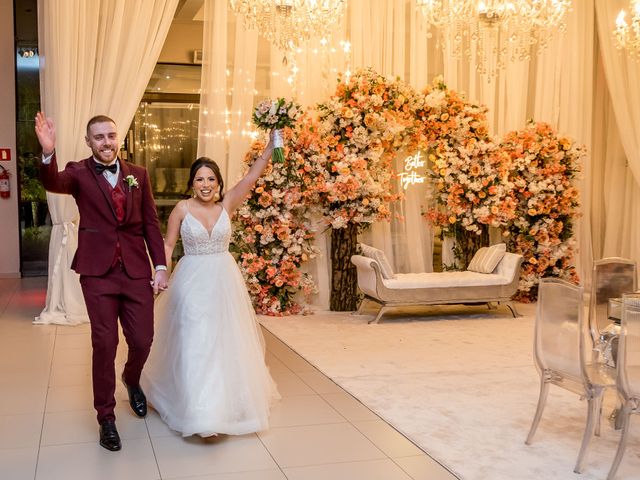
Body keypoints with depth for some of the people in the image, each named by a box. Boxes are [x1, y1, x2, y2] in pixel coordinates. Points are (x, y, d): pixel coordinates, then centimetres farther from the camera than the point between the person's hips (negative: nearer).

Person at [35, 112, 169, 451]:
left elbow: (151, 223, 9)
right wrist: (48, 153, -42)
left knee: (142, 340, 5)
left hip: (137, 270, 2)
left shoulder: (138, 174, 8)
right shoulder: (78, 173, 0)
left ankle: (131, 380, 41)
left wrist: (161, 266, 3)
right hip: (98, 272, -2)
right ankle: (106, 417, 18)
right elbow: (52, 184, -22)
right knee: (104, 344, 1)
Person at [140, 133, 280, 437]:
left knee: (225, 341, 11)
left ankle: (227, 400, 31)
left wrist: (272, 144, -20)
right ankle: (200, 412, 6)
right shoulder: (182, 209, -4)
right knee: (194, 343, -3)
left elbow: (252, 175, -11)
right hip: (192, 281, -2)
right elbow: (168, 245, 2)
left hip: (223, 280, 2)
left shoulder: (227, 204, -1)